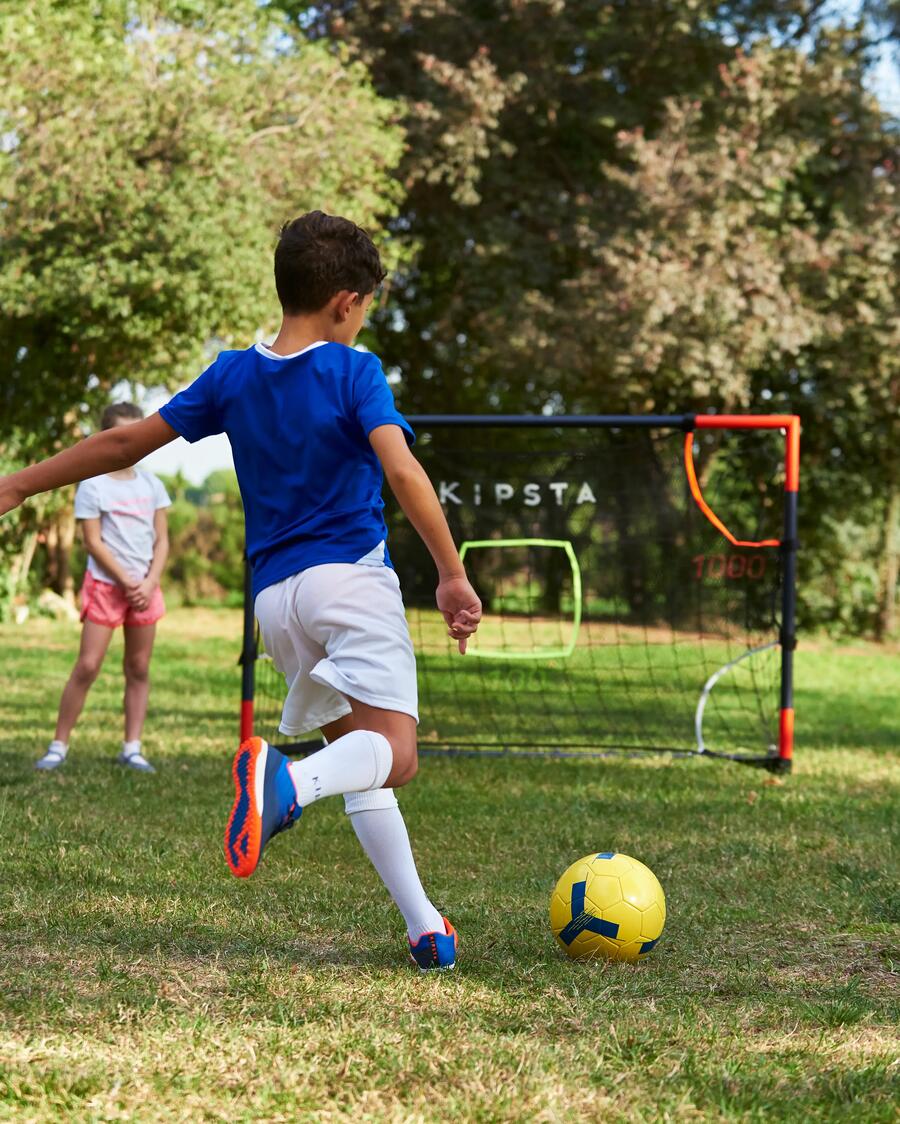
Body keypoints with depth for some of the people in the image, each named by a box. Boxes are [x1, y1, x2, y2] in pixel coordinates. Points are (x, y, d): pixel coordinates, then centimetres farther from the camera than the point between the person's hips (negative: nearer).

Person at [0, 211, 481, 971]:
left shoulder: (233, 376, 11)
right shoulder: (354, 372, -2)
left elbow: (126, 443, 14)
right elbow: (401, 469, -16)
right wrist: (453, 574, -14)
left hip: (276, 595, 6)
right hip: (350, 574, -6)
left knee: (356, 747, 14)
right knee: (391, 753, -15)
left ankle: (425, 927, 9)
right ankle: (289, 783, -46)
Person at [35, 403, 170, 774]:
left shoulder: (151, 484, 8)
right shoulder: (92, 486, -5)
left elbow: (161, 540, 7)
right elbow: (93, 542, -9)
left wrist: (149, 583, -7)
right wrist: (127, 582, -13)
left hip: (145, 587, 5)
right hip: (105, 584, -4)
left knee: (139, 669, 4)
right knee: (87, 666, -9)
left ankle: (132, 749, 9)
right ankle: (59, 746, -2)